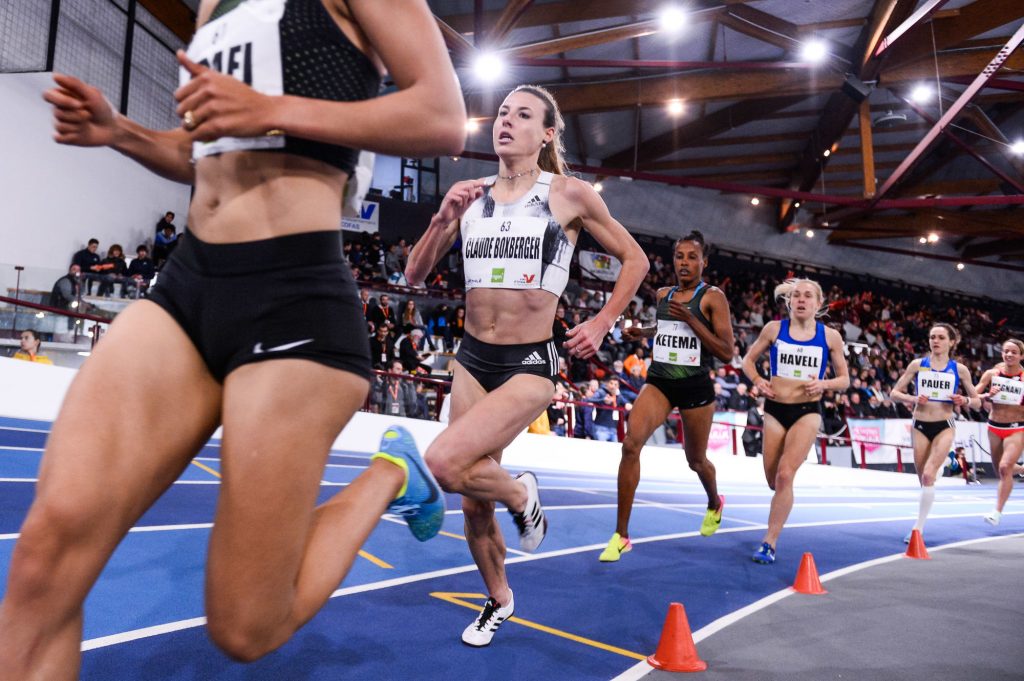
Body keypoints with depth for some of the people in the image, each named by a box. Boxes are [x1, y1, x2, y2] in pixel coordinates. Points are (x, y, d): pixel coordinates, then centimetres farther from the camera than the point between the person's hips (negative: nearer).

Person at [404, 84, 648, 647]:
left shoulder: (570, 194, -3)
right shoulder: (471, 196, 6)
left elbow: (634, 260, 7)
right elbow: (414, 275, 6)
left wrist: (601, 324, 0)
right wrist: (443, 219, -8)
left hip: (529, 365, -4)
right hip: (471, 360, 5)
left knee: (444, 462, -24)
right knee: (475, 502, 11)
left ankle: (521, 495, 8)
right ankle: (498, 600, 38)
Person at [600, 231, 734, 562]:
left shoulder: (713, 297, -6)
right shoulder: (663, 294, 8)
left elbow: (727, 352, -11)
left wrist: (690, 319, -20)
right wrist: (641, 333, 9)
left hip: (696, 386, -3)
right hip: (658, 381, 3)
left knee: (696, 460, 15)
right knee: (631, 443, -20)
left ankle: (715, 504, 53)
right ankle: (621, 535, -10)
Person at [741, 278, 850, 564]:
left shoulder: (830, 336, -1)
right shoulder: (774, 329, 0)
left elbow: (844, 379, 7)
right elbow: (748, 359, 11)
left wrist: (824, 384, -14)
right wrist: (757, 380, -8)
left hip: (807, 412, -2)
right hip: (775, 409, 2)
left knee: (785, 475, -17)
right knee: (773, 481, 8)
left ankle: (769, 543, -5)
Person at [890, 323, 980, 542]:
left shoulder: (959, 369, 2)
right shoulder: (918, 364, 3)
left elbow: (977, 402, 8)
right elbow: (895, 392, 3)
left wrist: (964, 401, -13)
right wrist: (913, 399, -15)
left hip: (944, 427, -1)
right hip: (920, 426, 2)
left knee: (928, 475, -17)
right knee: (923, 480, 7)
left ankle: (918, 528, -10)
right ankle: (920, 524, 24)